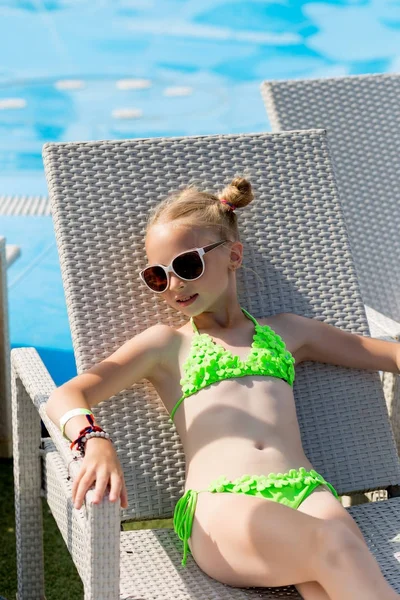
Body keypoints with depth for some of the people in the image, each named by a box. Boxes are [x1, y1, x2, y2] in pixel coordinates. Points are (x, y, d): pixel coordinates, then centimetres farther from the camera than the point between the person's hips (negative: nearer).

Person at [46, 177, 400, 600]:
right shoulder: (166, 344, 19)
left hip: (303, 489, 3)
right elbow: (66, 397, 6)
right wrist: (94, 441, -16)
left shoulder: (286, 331, 28)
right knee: (336, 547, -36)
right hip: (217, 506, -3)